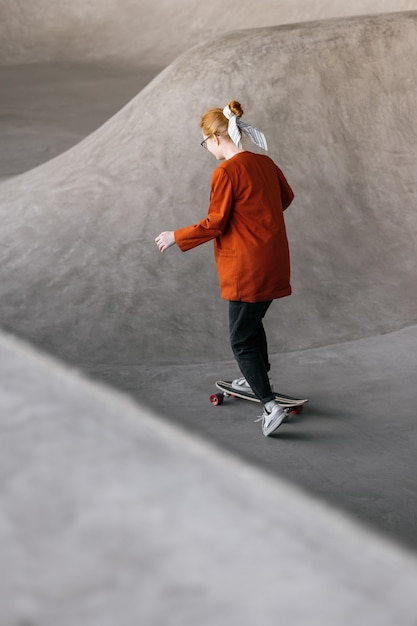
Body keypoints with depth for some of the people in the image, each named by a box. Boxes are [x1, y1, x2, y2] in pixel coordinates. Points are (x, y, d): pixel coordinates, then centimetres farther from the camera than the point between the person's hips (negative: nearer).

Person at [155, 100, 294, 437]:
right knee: (251, 322, 28)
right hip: (274, 264, 8)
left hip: (247, 270, -8)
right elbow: (286, 197, 23)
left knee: (242, 340, 0)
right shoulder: (264, 163, 7)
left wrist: (176, 237, -2)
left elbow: (214, 224, -15)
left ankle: (271, 406, -6)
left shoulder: (226, 172, -16)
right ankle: (258, 378, 46)